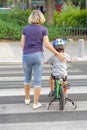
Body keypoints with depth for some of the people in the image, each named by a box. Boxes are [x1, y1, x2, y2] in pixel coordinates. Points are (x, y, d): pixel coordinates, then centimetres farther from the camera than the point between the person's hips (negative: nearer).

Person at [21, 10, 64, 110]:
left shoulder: (26, 28, 4)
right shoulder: (43, 29, -1)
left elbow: (22, 43, 3)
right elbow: (46, 44, -8)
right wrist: (57, 54, -2)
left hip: (26, 56, 2)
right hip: (38, 55, -2)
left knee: (27, 78, 20)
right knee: (37, 80, 3)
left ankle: (27, 99, 32)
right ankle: (36, 103, 5)